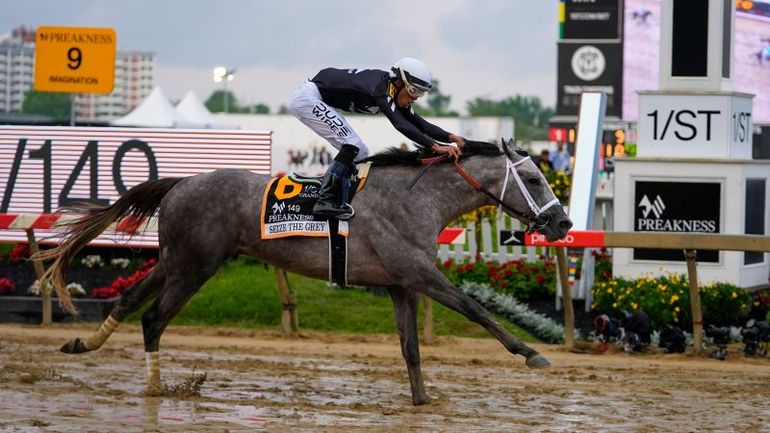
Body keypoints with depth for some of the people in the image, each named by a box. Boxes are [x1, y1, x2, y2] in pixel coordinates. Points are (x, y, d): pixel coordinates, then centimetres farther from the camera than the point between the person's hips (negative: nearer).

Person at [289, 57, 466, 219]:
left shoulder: (397, 98, 2)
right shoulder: (380, 87, -27)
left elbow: (420, 124, 2)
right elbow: (400, 125, -37)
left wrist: (451, 137, -12)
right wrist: (434, 147, -42)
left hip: (324, 103, 11)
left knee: (360, 153, 8)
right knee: (352, 145, -19)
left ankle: (338, 202, 7)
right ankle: (325, 201, -21)